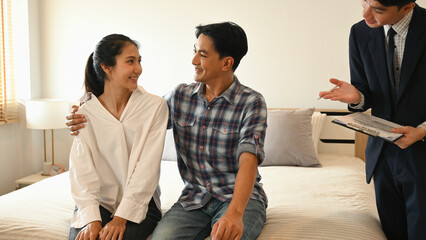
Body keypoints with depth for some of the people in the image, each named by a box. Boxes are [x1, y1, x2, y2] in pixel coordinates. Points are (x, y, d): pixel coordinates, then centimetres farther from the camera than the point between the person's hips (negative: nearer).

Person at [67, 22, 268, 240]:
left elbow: (248, 159, -23)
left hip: (240, 196, -3)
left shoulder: (251, 103, -11)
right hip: (194, 197, 4)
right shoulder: (180, 96, 4)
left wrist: (235, 213, -38)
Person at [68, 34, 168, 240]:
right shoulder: (84, 114, 0)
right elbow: (82, 171, -6)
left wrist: (121, 217, -17)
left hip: (139, 203, -1)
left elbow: (147, 167, -10)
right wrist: (92, 218, -20)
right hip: (98, 202, 1)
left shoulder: (155, 107, -4)